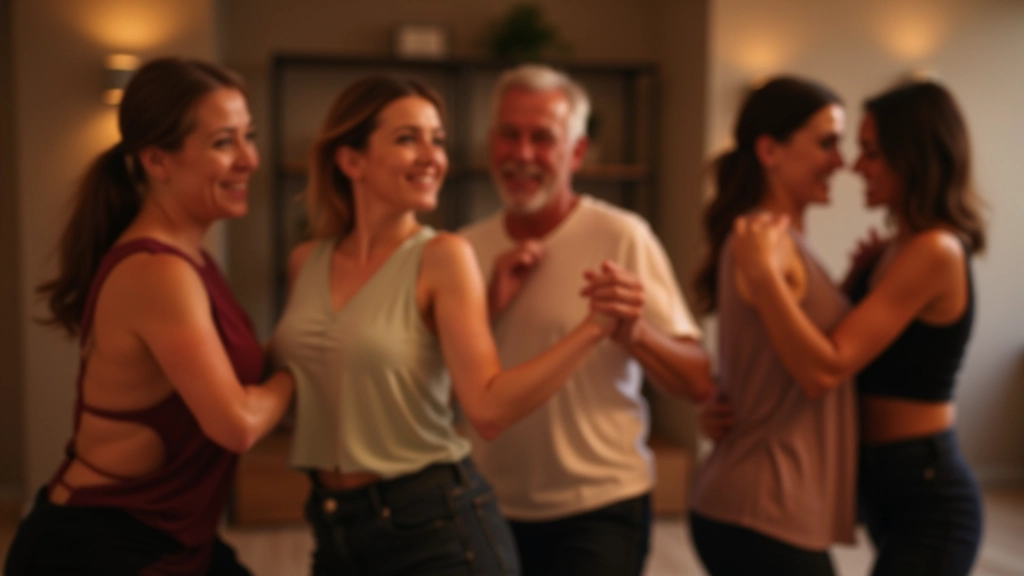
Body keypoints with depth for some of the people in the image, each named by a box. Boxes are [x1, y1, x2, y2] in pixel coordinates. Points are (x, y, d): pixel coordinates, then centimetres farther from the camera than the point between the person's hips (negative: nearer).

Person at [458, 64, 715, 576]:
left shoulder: (621, 237, -10)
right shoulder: (467, 250, 3)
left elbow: (698, 382, -12)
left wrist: (632, 333, -31)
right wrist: (489, 305, -12)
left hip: (598, 513, -4)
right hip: (493, 511, 4)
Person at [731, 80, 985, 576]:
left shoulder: (935, 252, -20)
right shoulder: (893, 249, 8)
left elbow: (825, 370, -28)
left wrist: (760, 270, -28)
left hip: (927, 497, -9)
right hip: (886, 483, 9)